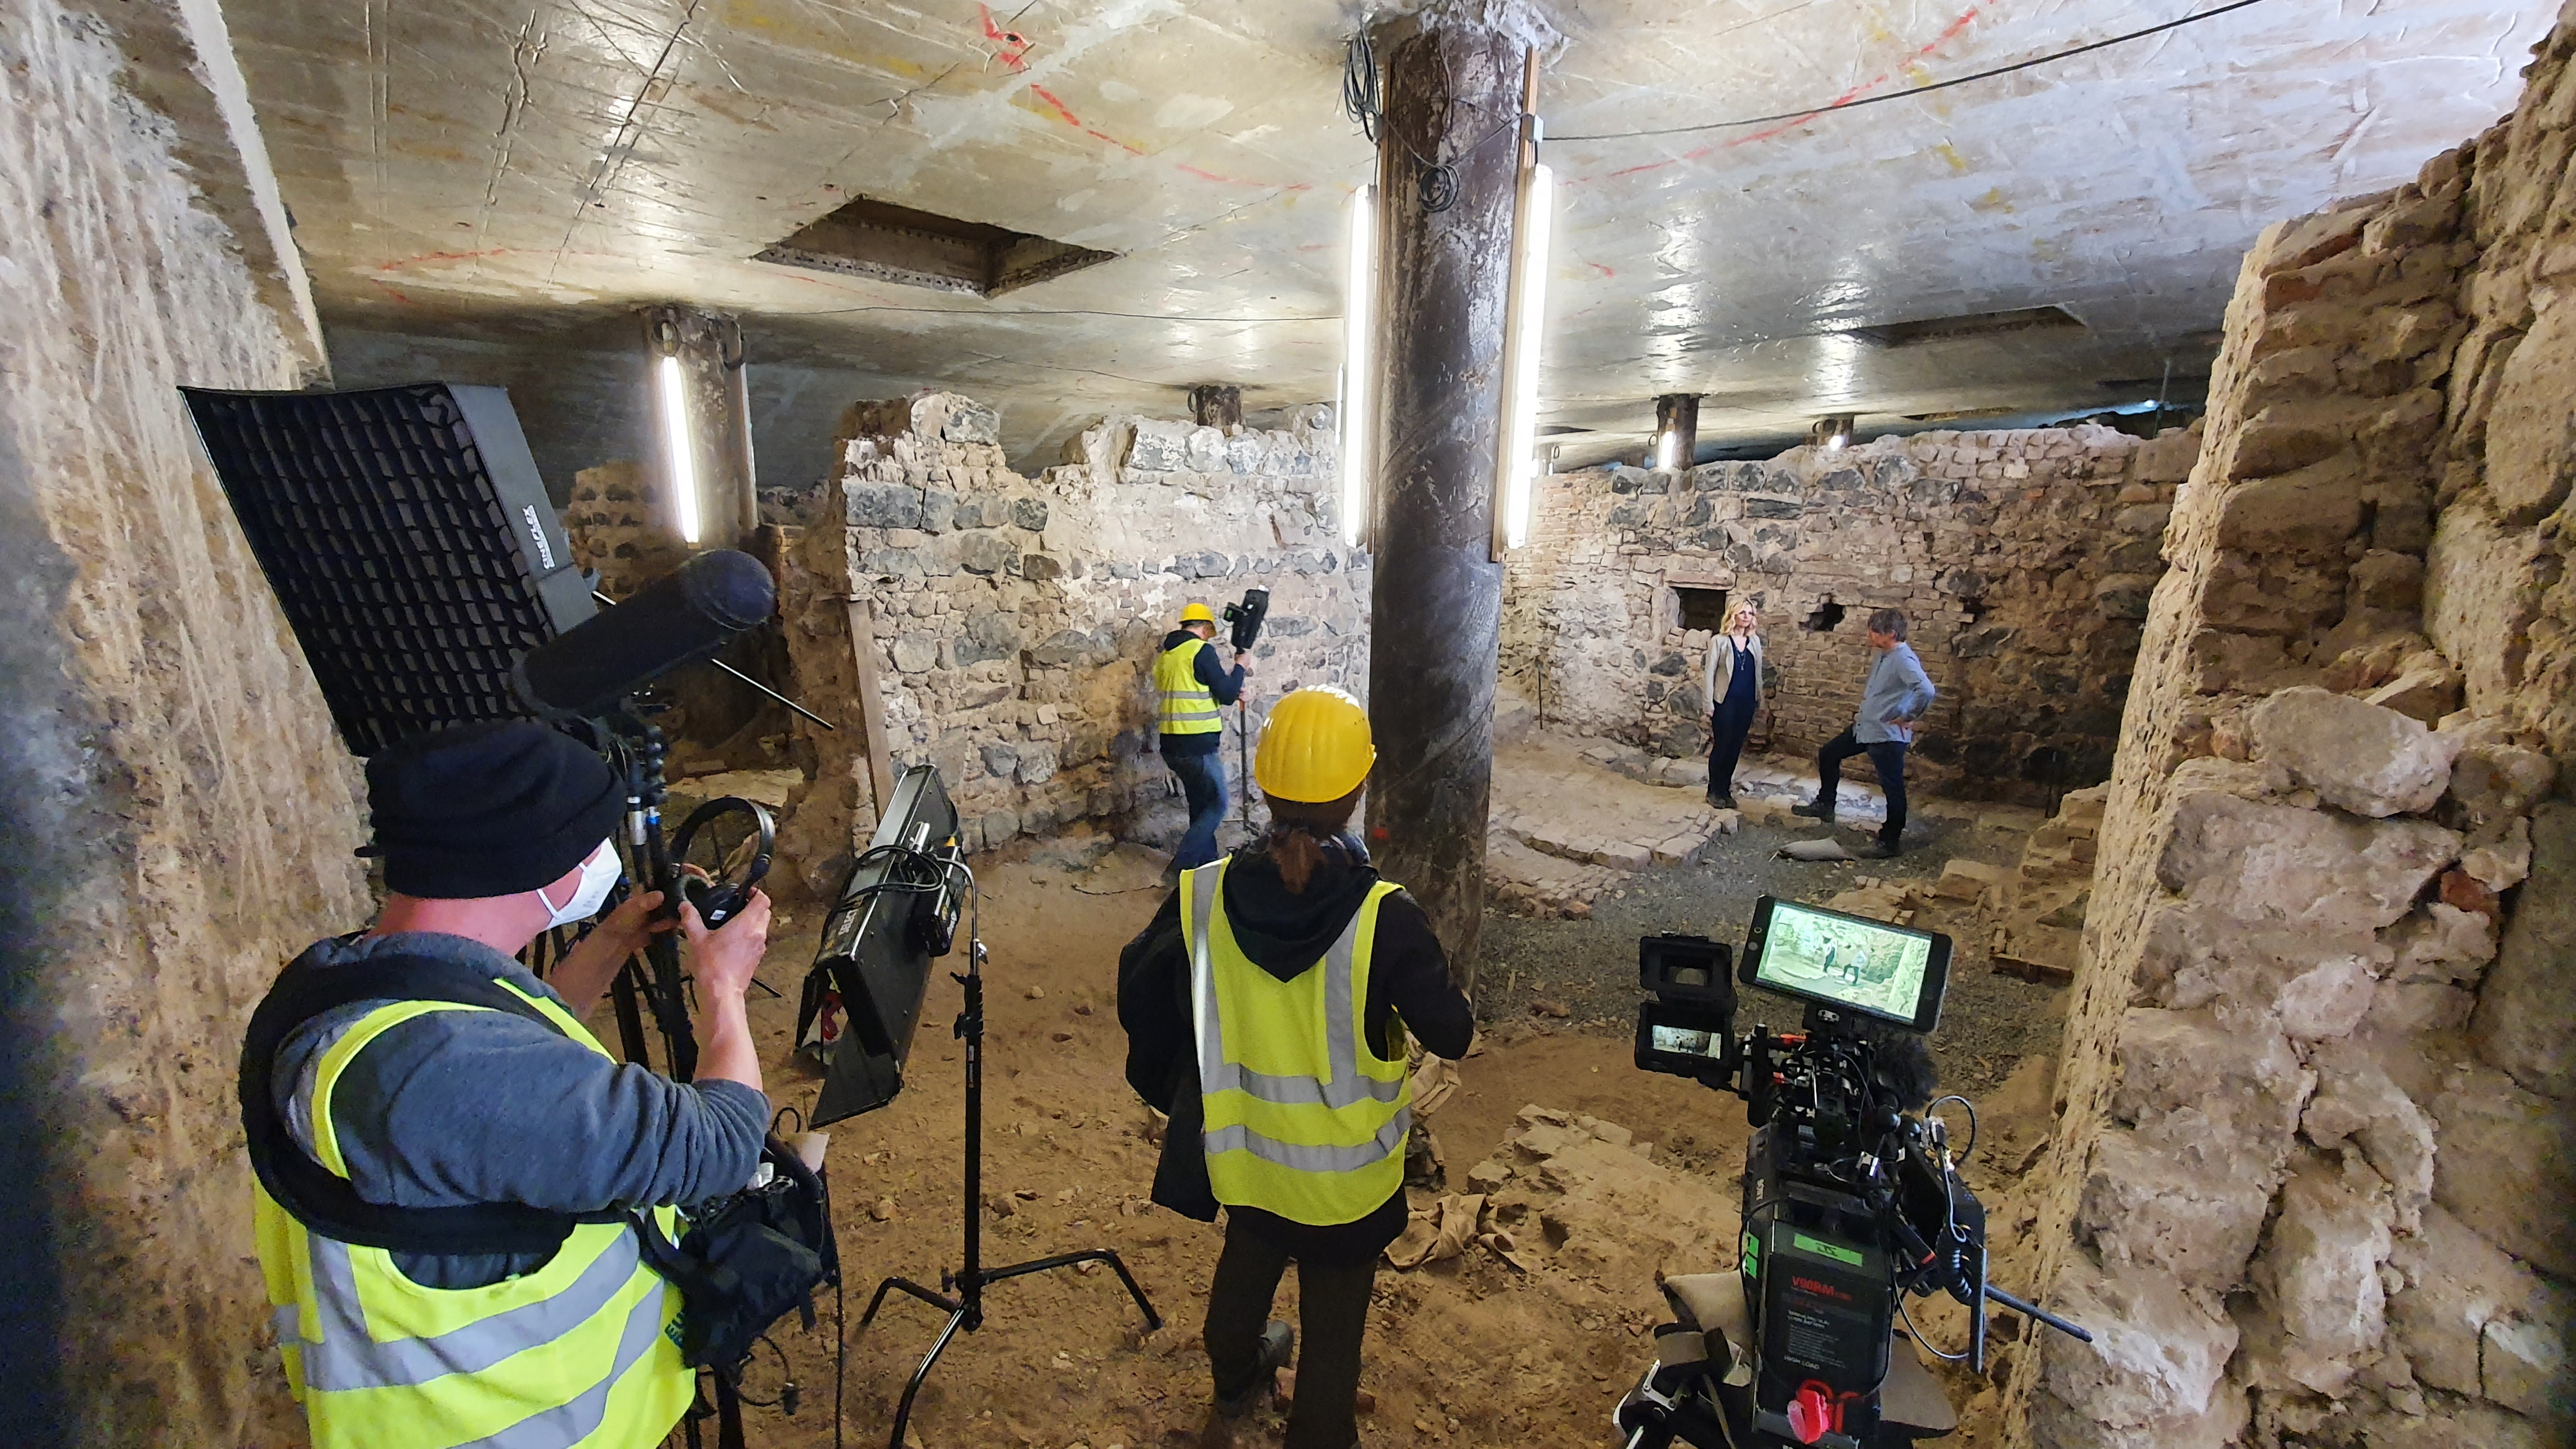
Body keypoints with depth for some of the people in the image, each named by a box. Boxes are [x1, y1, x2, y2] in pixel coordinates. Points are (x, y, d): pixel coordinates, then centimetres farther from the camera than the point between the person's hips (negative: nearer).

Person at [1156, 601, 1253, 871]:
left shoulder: (1165, 655, 14)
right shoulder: (1202, 650, -11)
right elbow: (1226, 695, -11)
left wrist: (1230, 692, 19)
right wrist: (1240, 666, 4)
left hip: (1172, 745, 8)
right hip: (1198, 746, -8)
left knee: (1201, 805, 19)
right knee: (1216, 805, 3)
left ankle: (1208, 862, 27)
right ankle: (1181, 864, -3)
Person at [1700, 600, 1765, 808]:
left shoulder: (1755, 642, 7)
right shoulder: (1720, 641, -6)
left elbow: (1758, 673, 13)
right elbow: (1709, 673, -7)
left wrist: (1760, 699, 11)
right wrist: (1709, 704, -10)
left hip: (1746, 703, 4)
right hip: (1725, 702, -4)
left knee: (1735, 748, 9)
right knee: (1722, 746, -1)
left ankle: (1725, 790, 19)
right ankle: (1714, 792, 11)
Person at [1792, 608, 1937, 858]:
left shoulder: (1904, 660, -23)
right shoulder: (1883, 656, 7)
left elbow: (1927, 691, -37)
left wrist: (1909, 717, -24)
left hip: (1887, 735, -10)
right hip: (1865, 727, 10)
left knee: (1893, 787, 2)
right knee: (1828, 755, 18)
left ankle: (1890, 840, 13)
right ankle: (1824, 805, 32)